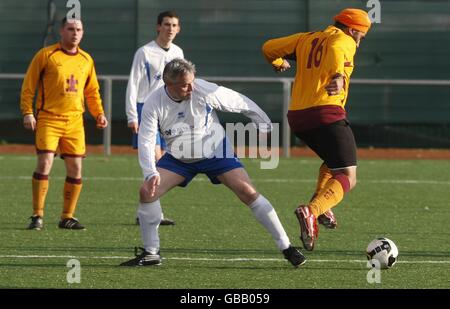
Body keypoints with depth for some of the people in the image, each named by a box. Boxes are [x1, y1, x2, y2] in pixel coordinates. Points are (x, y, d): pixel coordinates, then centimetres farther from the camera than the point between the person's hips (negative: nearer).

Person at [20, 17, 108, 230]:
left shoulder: (86, 60, 13)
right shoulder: (46, 55, -1)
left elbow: (92, 91, 22)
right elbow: (28, 86, -1)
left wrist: (99, 113, 8)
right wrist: (27, 112, -10)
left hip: (75, 122, 5)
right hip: (48, 119, -5)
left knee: (75, 169, 2)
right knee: (44, 164, -13)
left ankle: (67, 217, 13)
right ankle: (37, 216, -5)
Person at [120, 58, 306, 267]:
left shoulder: (205, 91, -23)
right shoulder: (154, 104, -18)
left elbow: (240, 103, -10)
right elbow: (145, 141, -19)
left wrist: (263, 123, 1)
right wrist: (151, 173, -33)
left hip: (215, 152, -2)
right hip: (179, 157, 2)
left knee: (248, 193, -17)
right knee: (147, 192, -15)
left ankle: (286, 247, -9)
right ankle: (151, 253, 1)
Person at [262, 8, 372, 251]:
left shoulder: (307, 39, 21)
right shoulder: (344, 41, 2)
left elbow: (268, 48, 23)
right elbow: (336, 51, -23)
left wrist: (278, 63, 45)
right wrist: (339, 76, -41)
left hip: (297, 117, 8)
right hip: (326, 113, -8)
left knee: (333, 162, 31)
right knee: (347, 177, -8)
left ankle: (319, 206, 8)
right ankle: (311, 211, -34)